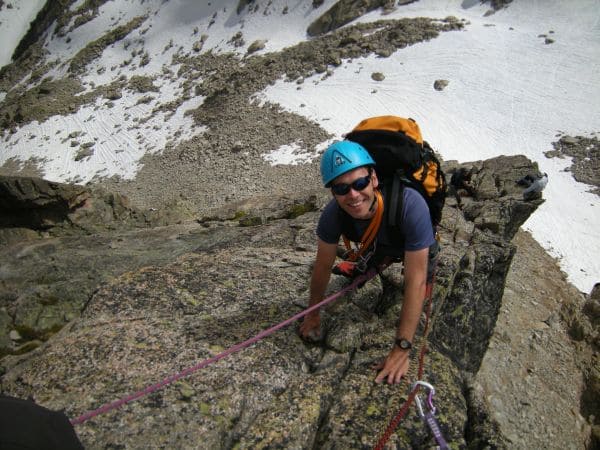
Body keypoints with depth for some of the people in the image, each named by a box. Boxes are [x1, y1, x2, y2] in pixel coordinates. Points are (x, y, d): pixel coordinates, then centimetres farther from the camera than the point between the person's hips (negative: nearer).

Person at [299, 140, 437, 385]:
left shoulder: (410, 205, -49)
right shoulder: (332, 215, -37)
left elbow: (416, 281, -46)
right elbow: (323, 266, -20)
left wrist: (402, 348, -46)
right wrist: (313, 314, -10)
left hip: (412, 244, -2)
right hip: (379, 243, 3)